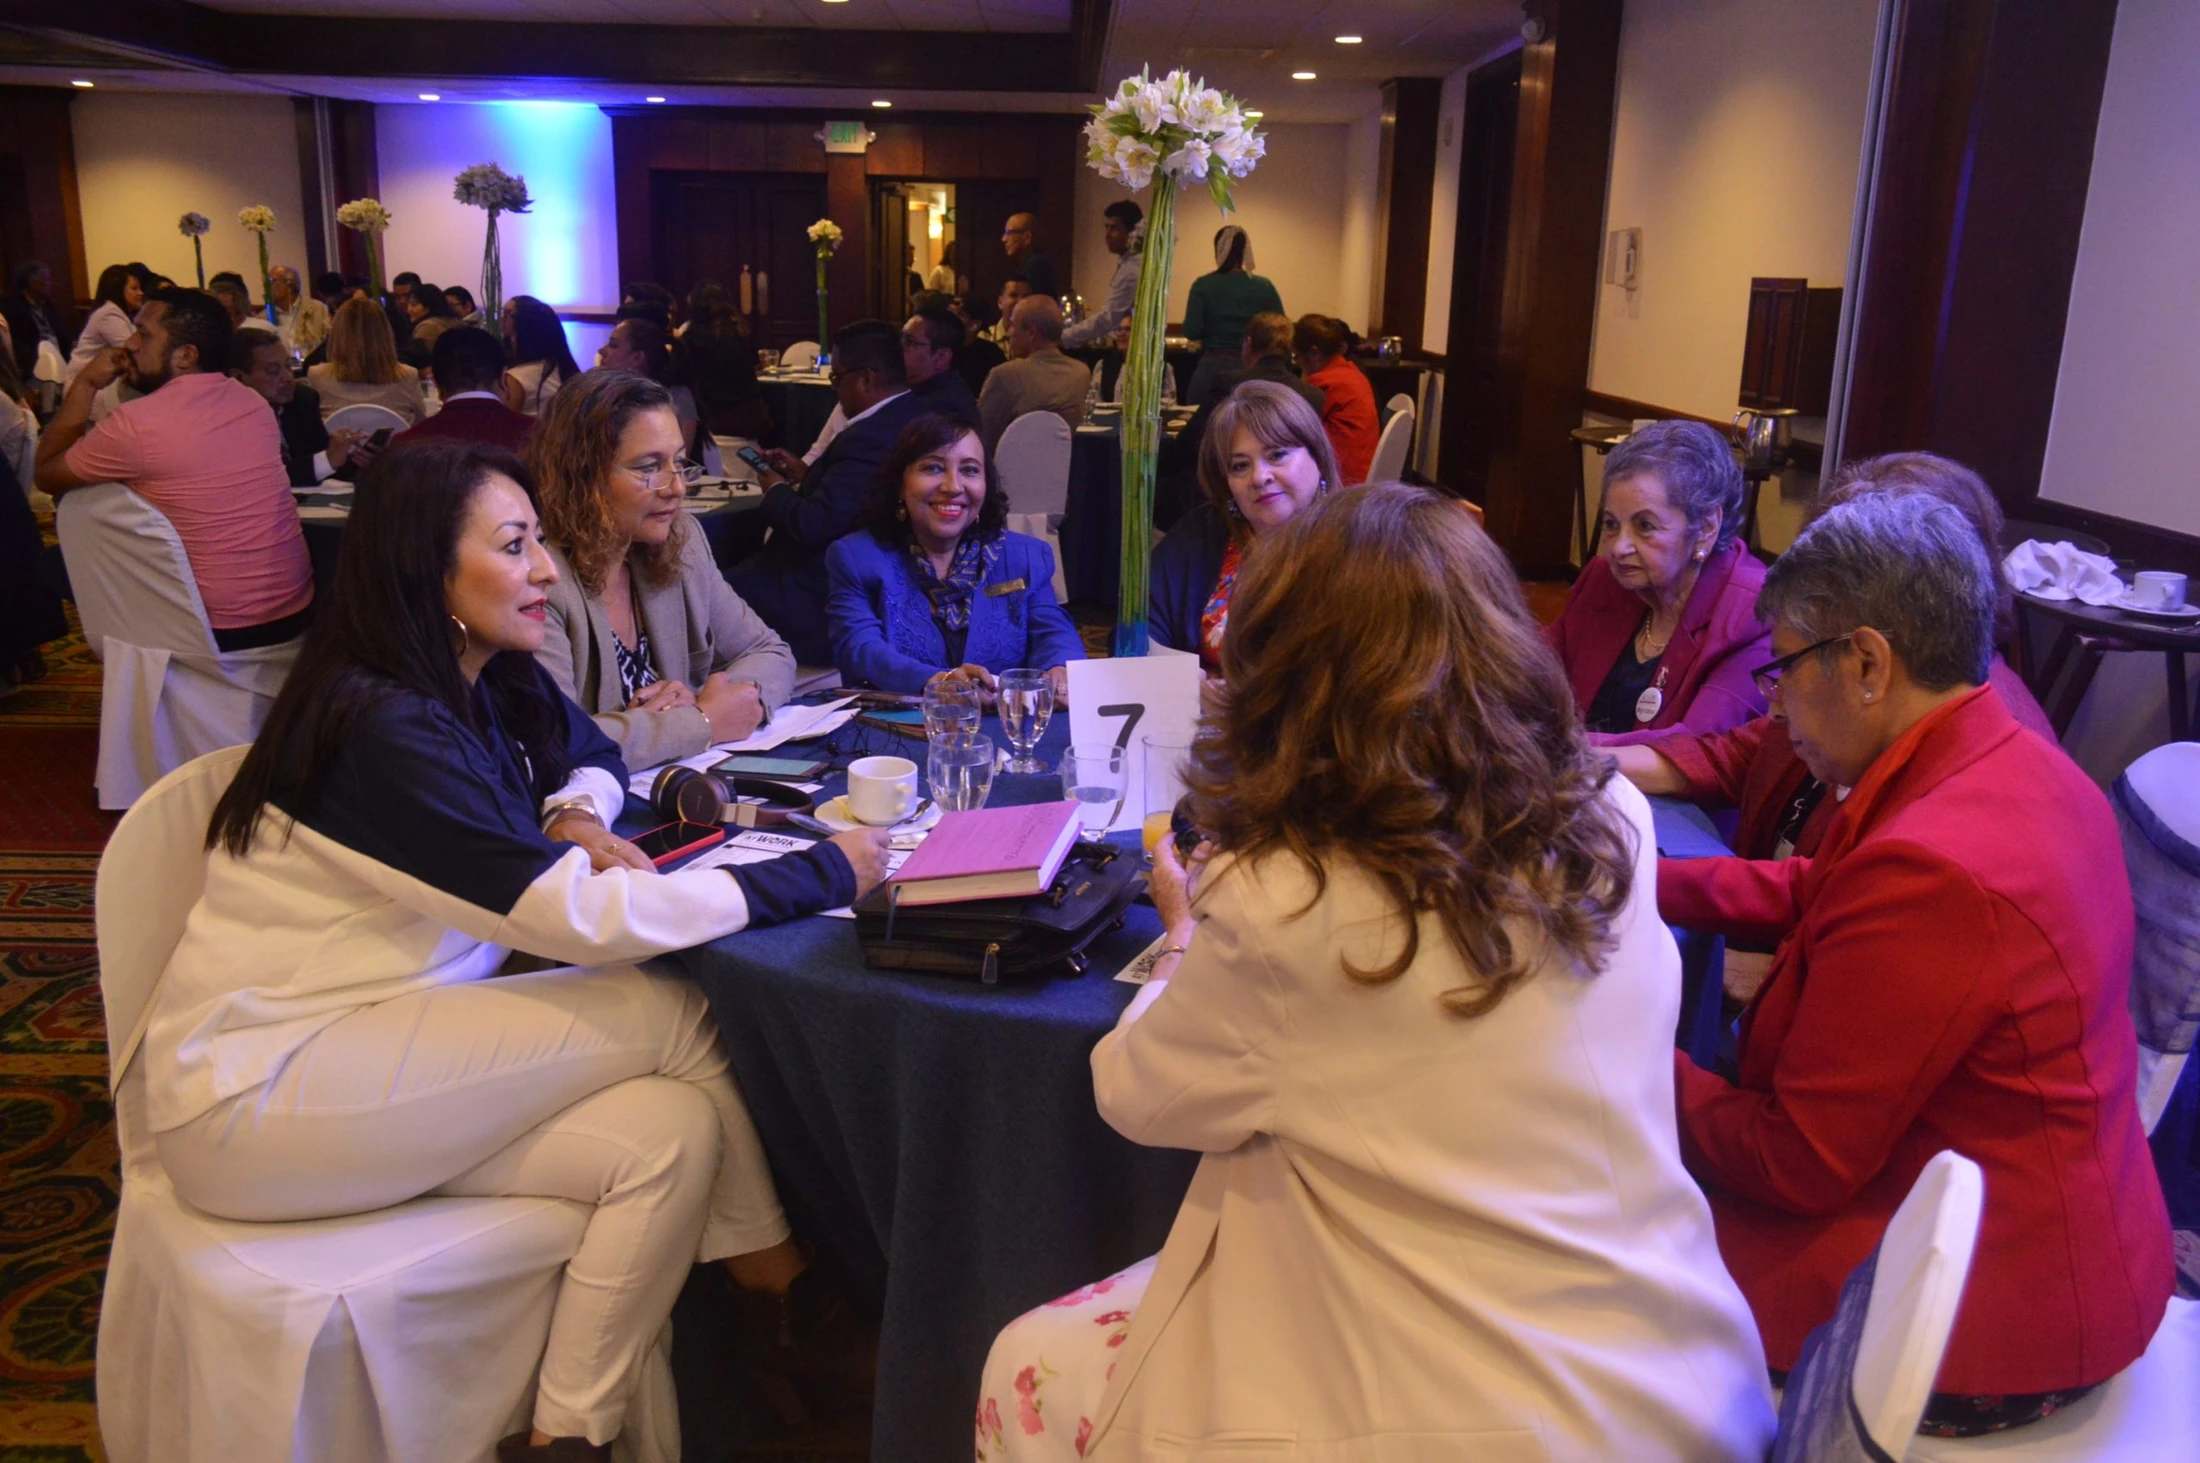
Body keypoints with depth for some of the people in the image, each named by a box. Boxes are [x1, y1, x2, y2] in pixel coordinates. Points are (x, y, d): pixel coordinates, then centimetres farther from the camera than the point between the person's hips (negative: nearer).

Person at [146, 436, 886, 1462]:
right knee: (672, 1013, -15)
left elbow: (591, 755, 24)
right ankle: (774, 1275, 3)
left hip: (365, 1051, 8)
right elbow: (572, 918, -28)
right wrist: (822, 875, -23)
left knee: (671, 1131, -15)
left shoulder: (488, 684, 4)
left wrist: (576, 818, -2)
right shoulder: (385, 726, -23)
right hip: (253, 1098, -8)